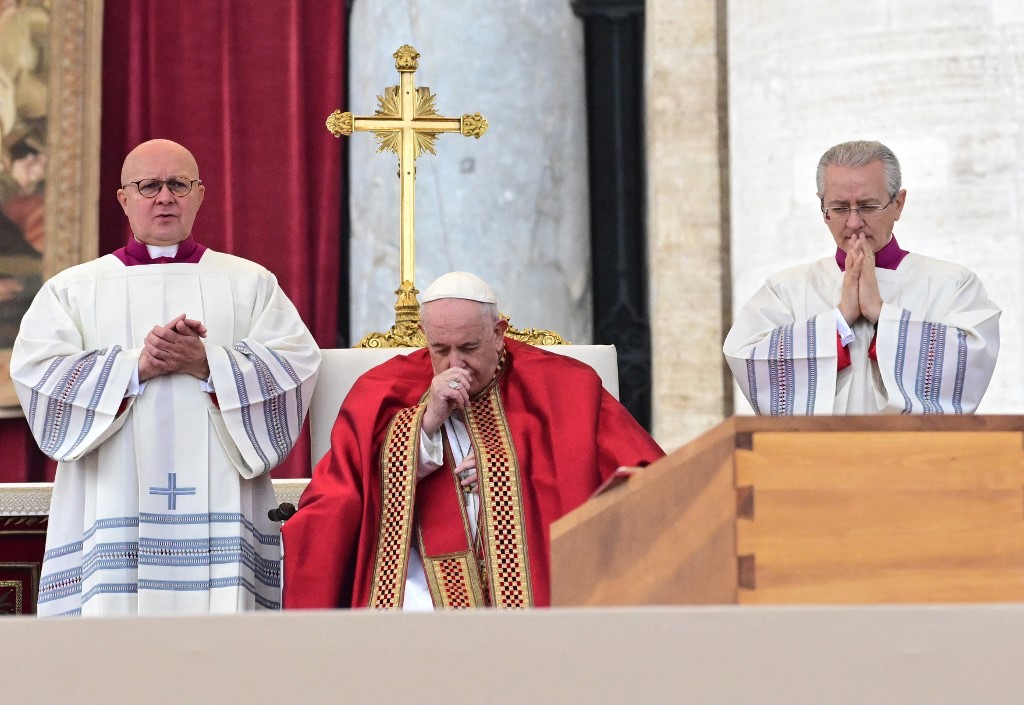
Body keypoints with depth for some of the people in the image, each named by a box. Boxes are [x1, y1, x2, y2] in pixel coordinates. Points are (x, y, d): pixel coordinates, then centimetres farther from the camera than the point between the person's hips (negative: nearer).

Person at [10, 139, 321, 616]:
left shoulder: (250, 282, 15)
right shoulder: (73, 289, 14)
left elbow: (295, 365, 1)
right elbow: (37, 372, -1)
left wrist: (209, 365, -13)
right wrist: (136, 365, -12)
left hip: (217, 501, 0)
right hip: (113, 507, 0)